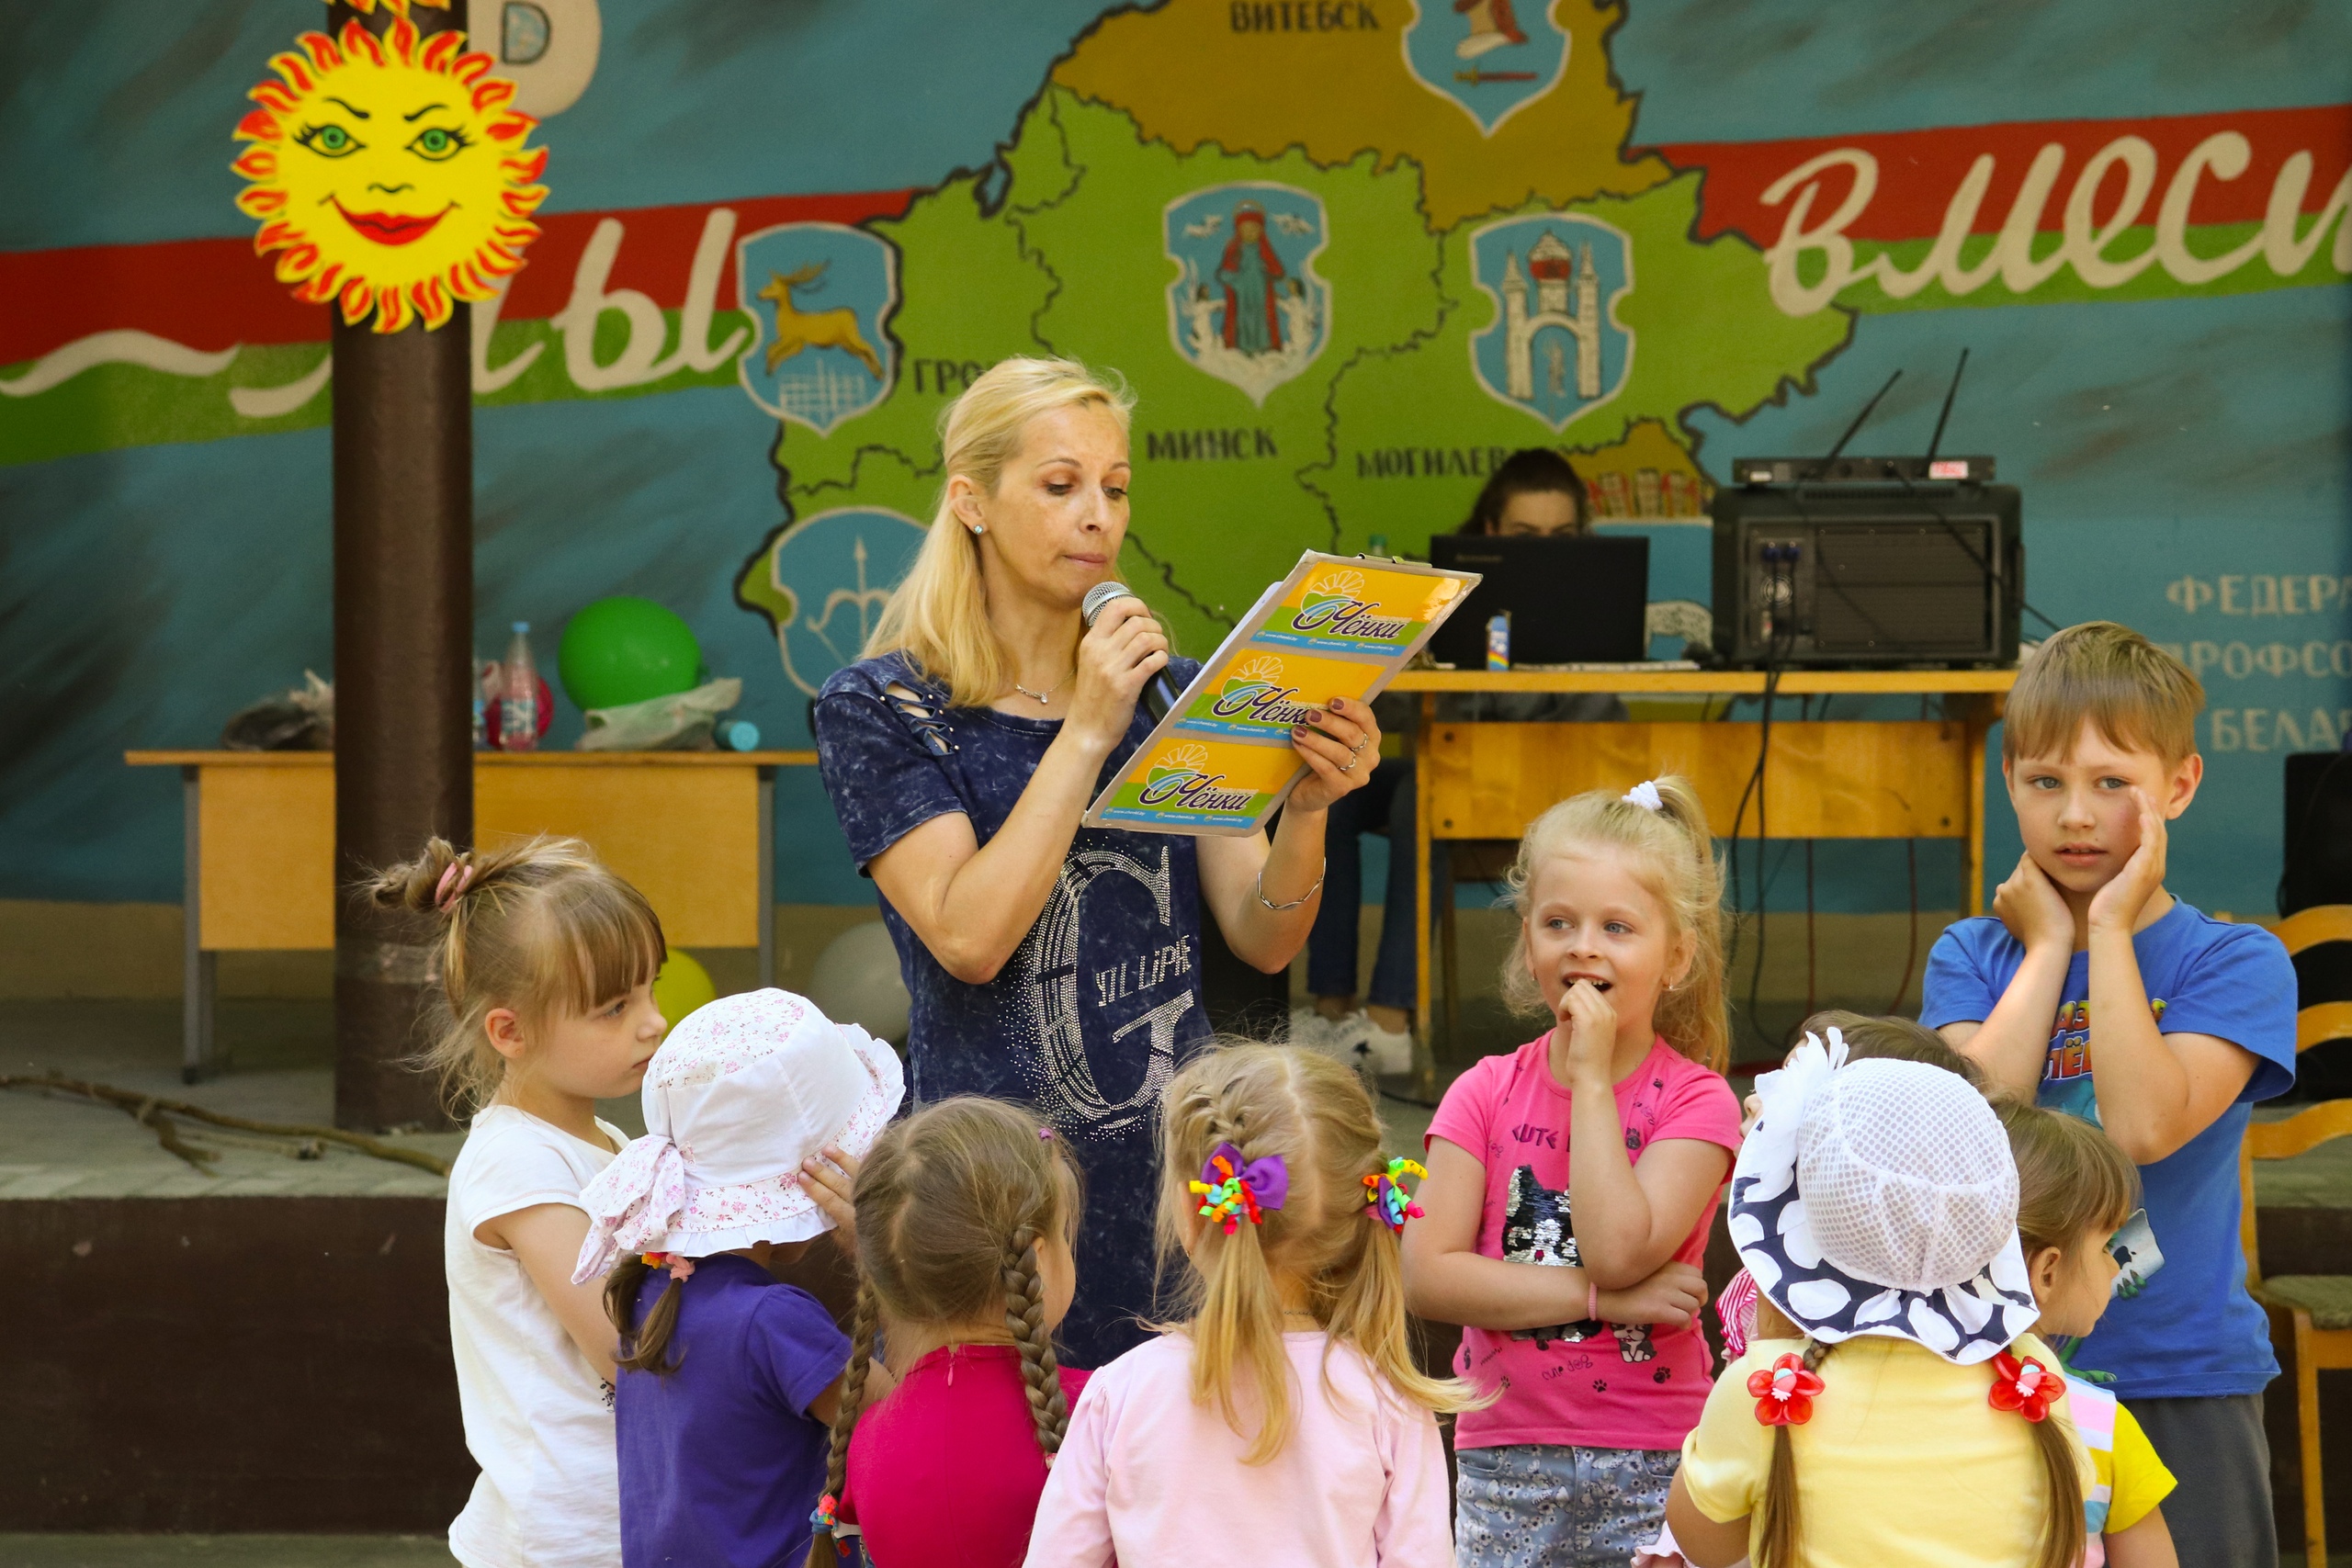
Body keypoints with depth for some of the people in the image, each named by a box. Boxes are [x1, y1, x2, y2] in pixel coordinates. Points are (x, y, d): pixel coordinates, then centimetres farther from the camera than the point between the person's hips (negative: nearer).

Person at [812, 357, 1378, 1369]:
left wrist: (1308, 807, -16)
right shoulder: (880, 709, -1)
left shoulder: (1171, 696, 12)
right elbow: (969, 936, -15)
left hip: (1177, 1170, 4)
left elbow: (1262, 940, 3)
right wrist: (1088, 732, -16)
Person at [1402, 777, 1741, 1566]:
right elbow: (1428, 1275, -8)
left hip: (1651, 1468, -2)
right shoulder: (1487, 1093, 3)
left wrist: (1592, 1078, -13)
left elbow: (1619, 1250, -19)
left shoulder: (1694, 1100, -3)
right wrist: (1600, 1298, -15)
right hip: (1507, 1464, 2)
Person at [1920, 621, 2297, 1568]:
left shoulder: (2236, 964, -3)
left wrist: (2109, 929, -12)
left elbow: (2143, 1127, -19)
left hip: (2180, 1388, -2)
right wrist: (2048, 946, -7)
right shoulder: (1974, 956, 6)